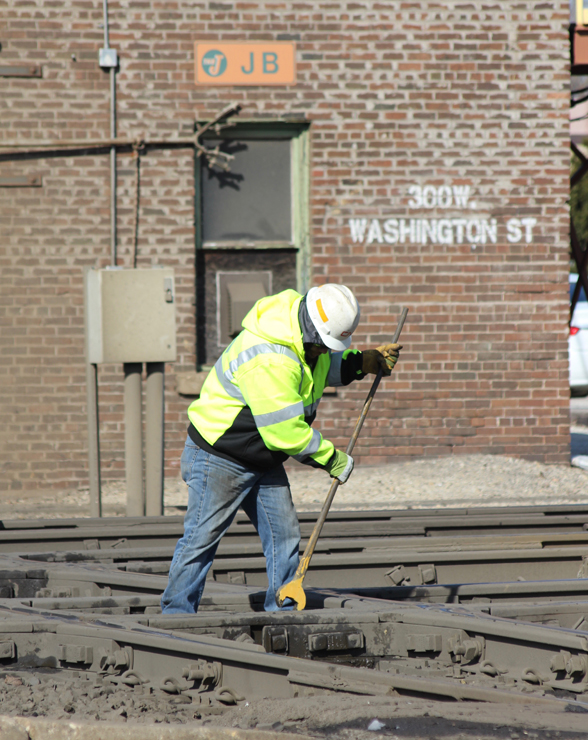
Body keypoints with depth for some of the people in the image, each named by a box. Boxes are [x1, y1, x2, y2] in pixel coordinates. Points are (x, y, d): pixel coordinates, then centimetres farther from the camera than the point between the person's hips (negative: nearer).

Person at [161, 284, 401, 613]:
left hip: (264, 461, 9)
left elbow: (325, 366, 21)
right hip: (219, 457, -9)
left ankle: (283, 613, 12)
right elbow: (284, 431, -30)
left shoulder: (309, 340, -3)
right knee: (202, 536, -5)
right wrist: (331, 459, -19)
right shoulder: (267, 360, -34)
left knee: (284, 534, 6)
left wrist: (365, 362, 4)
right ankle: (176, 616, 2)